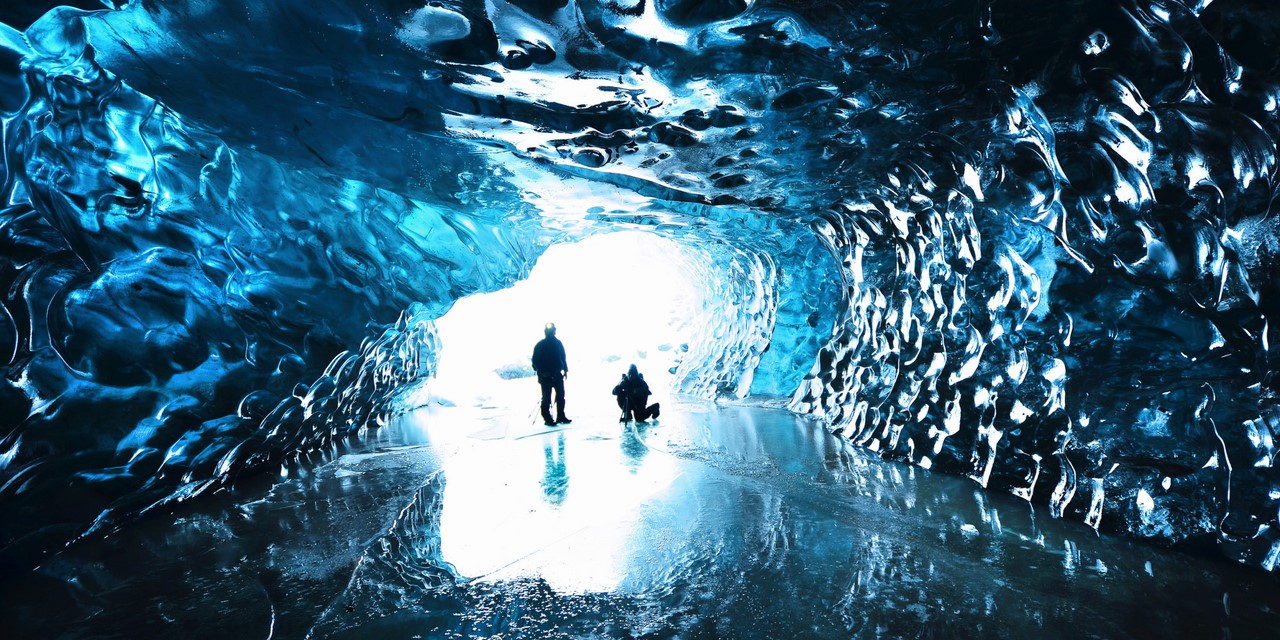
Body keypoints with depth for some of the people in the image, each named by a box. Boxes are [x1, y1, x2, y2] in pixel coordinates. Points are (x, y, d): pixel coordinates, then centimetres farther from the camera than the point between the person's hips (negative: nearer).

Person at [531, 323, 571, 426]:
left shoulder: (558, 343, 9)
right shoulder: (540, 345, -5)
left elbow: (563, 358, 17)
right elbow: (535, 361, -6)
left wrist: (565, 370, 11)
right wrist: (541, 372, -16)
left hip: (557, 374, 5)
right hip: (545, 375, -5)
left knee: (560, 395, 5)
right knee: (546, 397, -4)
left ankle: (561, 416, 14)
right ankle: (547, 418, 2)